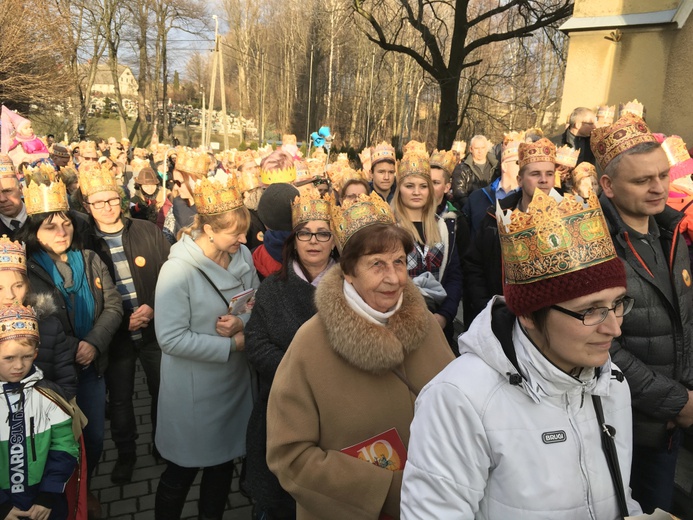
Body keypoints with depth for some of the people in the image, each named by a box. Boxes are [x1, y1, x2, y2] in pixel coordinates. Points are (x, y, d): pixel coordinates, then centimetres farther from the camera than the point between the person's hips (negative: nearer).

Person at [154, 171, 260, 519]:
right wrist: (233, 344, -21)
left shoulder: (243, 256, -5)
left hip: (236, 380, 6)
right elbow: (171, 339, -23)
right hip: (194, 391, -5)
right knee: (183, 470, 15)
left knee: (223, 461, 23)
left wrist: (242, 322, -18)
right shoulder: (178, 270, -22)